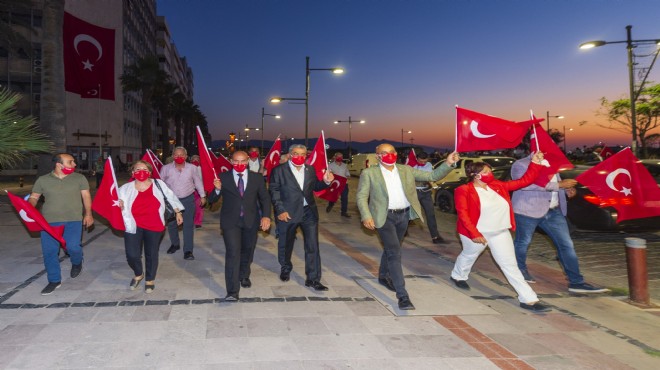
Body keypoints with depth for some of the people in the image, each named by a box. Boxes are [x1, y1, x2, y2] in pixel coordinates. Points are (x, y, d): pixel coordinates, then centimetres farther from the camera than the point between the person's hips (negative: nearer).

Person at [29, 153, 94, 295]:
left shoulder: (79, 178, 3)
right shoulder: (43, 180, 4)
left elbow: (86, 195, 5)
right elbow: (34, 197, 10)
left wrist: (88, 214, -4)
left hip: (73, 220, -1)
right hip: (49, 221, 2)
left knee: (73, 247, -15)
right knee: (49, 251, 3)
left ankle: (77, 263, 22)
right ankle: (54, 280, 20)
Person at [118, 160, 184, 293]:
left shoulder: (158, 184, -1)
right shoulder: (126, 188, -2)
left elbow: (171, 197, 10)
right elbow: (119, 204, 8)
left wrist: (178, 212, 13)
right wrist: (119, 206, -15)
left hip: (154, 226, 0)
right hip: (133, 226, 0)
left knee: (151, 254, 9)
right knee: (132, 255, -6)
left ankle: (150, 280, 32)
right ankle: (138, 274, 28)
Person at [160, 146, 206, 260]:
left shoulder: (192, 168, -5)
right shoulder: (166, 168, -5)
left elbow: (198, 182, 6)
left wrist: (202, 196, 9)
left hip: (188, 200, -1)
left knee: (188, 225, -2)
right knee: (171, 224, 13)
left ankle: (188, 250, 3)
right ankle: (175, 244, 36)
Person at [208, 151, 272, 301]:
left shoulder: (257, 178, 1)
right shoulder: (223, 177, -4)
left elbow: (265, 198, 4)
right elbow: (211, 200, -2)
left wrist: (266, 216, -11)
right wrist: (217, 189, -24)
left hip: (251, 221, 3)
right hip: (230, 221, -3)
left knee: (247, 251, 18)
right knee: (233, 253, -12)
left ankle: (244, 276, 45)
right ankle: (232, 291, -10)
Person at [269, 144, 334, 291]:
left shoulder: (310, 170, 7)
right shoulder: (279, 170, -5)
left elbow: (315, 187, 16)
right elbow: (274, 191, -7)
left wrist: (326, 181, -4)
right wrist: (280, 210, -15)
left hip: (309, 212, 2)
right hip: (288, 213, -2)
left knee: (313, 246, -2)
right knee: (285, 244, 16)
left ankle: (313, 279, 6)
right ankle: (285, 268, 43)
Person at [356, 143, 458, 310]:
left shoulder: (407, 170, 6)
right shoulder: (369, 173, -4)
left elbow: (432, 176, 5)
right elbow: (362, 196, -5)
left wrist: (448, 164, -9)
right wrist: (366, 216, -19)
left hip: (404, 215, 5)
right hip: (384, 216, -4)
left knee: (391, 249, 21)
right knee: (394, 252, -11)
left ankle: (383, 276, 46)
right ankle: (402, 295, -9)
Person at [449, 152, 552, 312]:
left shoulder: (497, 186, 2)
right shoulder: (464, 190, -17)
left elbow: (524, 181, 5)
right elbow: (463, 214, -23)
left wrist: (535, 163, -5)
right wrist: (474, 233, -29)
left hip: (501, 233, 5)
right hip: (476, 233, -5)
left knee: (510, 265, 3)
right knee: (468, 257, 21)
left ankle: (528, 299, 4)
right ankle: (458, 276, 52)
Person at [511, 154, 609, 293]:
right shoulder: (521, 165, -9)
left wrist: (567, 190, 6)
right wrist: (560, 184, -25)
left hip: (554, 211, 7)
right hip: (528, 210, -6)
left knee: (566, 244, 2)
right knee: (523, 242, 7)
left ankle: (576, 282, 7)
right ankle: (519, 271, 31)